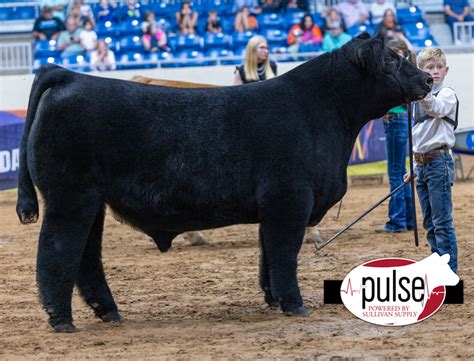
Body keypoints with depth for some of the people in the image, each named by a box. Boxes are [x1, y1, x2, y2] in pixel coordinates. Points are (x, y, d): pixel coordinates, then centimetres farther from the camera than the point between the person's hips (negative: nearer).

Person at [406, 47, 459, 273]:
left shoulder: (447, 94, -6)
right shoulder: (419, 98, 16)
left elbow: (436, 109, -31)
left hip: (439, 163, -8)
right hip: (421, 163, 8)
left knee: (442, 222, -9)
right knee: (430, 224, 12)